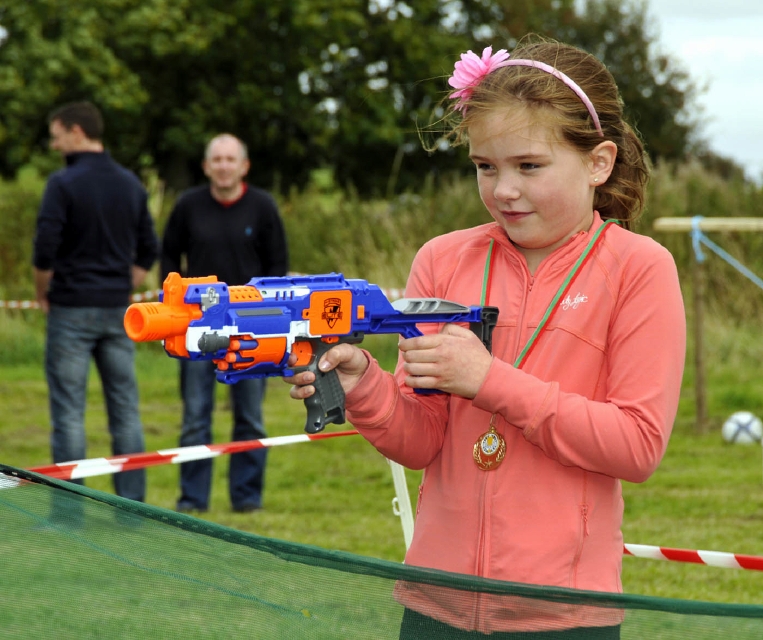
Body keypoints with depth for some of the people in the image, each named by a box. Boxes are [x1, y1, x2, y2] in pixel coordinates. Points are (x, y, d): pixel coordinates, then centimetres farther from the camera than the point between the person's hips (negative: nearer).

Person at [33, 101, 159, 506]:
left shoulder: (64, 183, -11)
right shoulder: (131, 184, 8)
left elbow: (45, 251, -15)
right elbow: (148, 252, 12)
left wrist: (43, 296, 0)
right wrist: (121, 289, 15)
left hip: (72, 309, -5)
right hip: (117, 311, 5)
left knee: (69, 413, -1)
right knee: (125, 410, 8)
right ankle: (132, 505, 9)